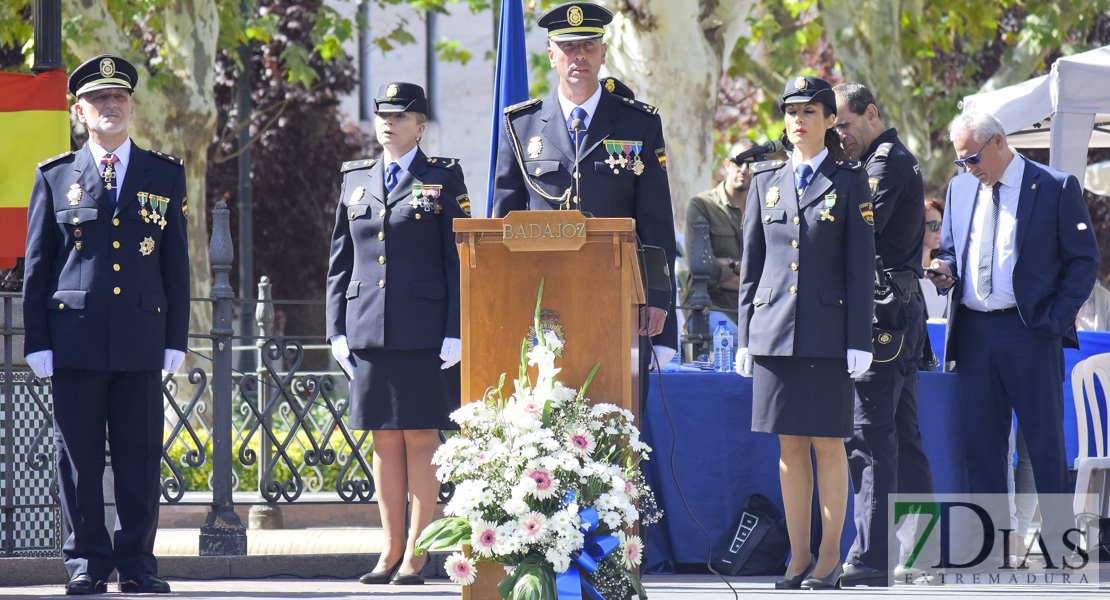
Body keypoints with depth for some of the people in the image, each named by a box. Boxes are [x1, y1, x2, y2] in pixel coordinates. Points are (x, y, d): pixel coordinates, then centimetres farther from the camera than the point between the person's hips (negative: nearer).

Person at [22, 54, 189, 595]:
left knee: (140, 454, 0)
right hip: (75, 337, -1)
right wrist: (38, 343, 0)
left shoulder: (165, 176, 11)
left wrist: (175, 341, 4)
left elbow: (177, 266, 10)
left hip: (142, 339, 1)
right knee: (79, 454, 0)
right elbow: (36, 267, 8)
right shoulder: (55, 178, 8)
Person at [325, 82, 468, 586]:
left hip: (424, 332, -4)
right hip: (369, 331, 4)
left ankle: (417, 554, 2)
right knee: (384, 440, 6)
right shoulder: (356, 180, 14)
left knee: (421, 438, -2)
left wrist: (456, 332, -8)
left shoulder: (444, 179, 3)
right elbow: (339, 261, 15)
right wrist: (338, 330, 7)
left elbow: (460, 260, -1)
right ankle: (391, 549, 11)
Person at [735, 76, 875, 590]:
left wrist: (859, 341, -6)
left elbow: (861, 267, 0)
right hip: (775, 330, 3)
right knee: (789, 446, 4)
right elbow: (751, 263, 14)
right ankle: (799, 556, 9)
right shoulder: (766, 181, 12)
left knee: (827, 444, -2)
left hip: (827, 330, -3)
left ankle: (829, 556, 4)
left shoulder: (849, 182, 3)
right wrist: (745, 337, 9)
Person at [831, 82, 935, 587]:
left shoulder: (889, 163, -10)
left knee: (869, 436, -13)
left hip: (882, 313, -10)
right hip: (903, 317, 10)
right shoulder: (887, 160, 22)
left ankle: (871, 559, -17)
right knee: (903, 436, 12)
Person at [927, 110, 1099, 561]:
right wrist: (946, 272, 0)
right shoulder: (960, 188, 14)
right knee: (979, 439, 3)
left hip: (1029, 331, -5)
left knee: (1045, 440, -2)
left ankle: (1059, 538, 3)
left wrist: (1056, 319, -9)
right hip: (973, 332, 5)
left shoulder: (1056, 188, -2)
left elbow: (1084, 260, -1)